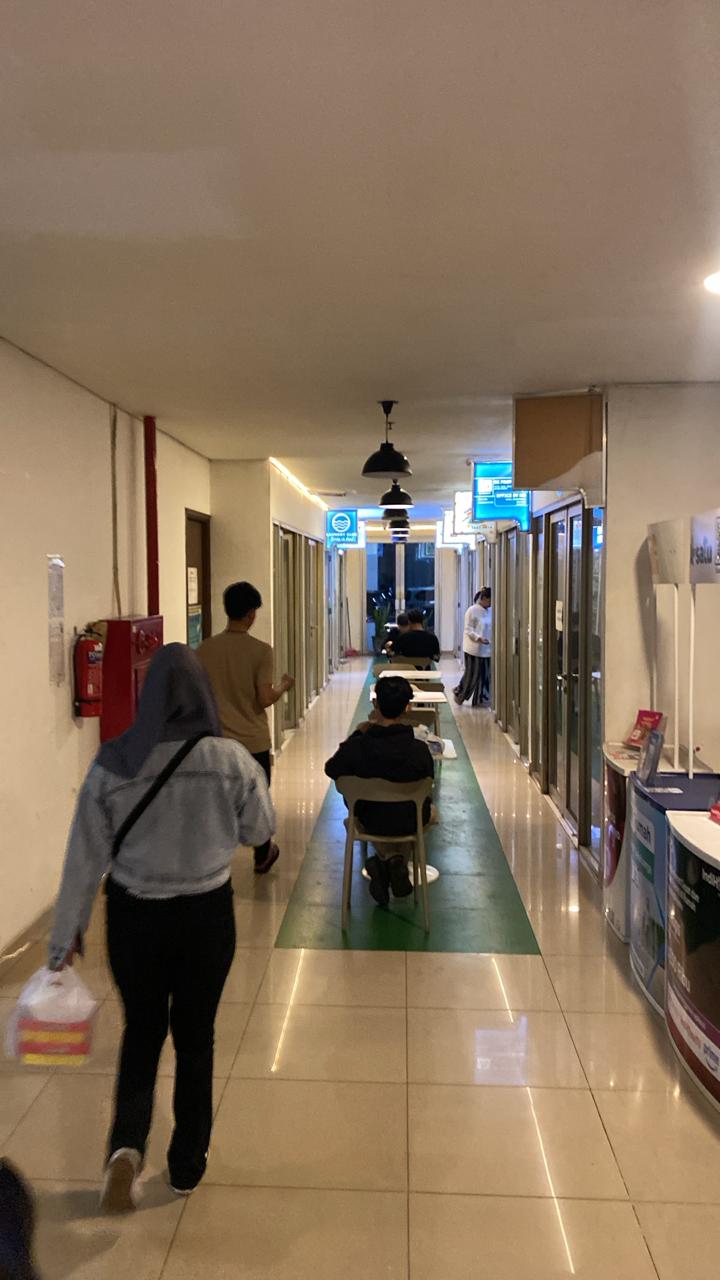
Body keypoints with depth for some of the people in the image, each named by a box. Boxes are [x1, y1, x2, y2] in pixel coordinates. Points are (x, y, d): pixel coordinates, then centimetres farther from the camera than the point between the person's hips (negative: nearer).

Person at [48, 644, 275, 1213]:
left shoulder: (112, 763, -13)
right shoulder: (231, 760, -16)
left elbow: (86, 853, -6)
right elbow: (260, 830, -1)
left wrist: (69, 928, 5)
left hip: (133, 915, 1)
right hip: (206, 914, 0)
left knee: (141, 1033, 22)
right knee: (195, 1038, 18)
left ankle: (126, 1144, 4)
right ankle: (187, 1166, 32)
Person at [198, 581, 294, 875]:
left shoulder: (205, 648, -3)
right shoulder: (260, 650, -13)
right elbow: (264, 700, -16)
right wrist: (284, 686, 3)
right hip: (253, 741, -2)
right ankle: (262, 857, 35)